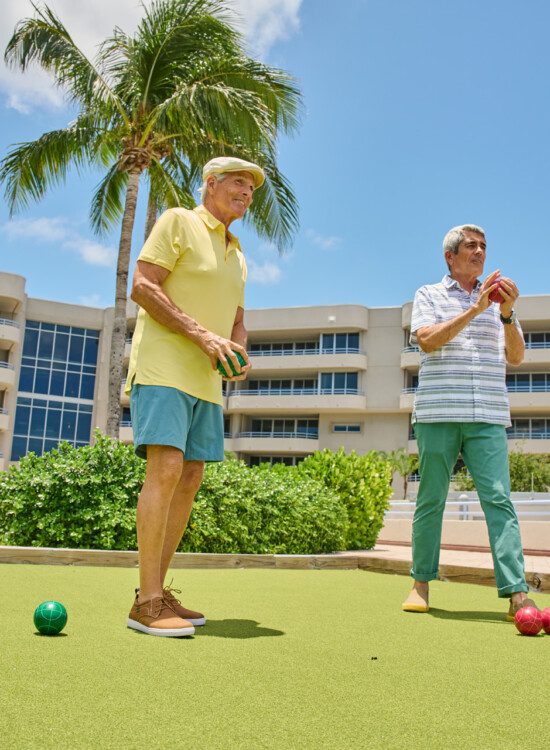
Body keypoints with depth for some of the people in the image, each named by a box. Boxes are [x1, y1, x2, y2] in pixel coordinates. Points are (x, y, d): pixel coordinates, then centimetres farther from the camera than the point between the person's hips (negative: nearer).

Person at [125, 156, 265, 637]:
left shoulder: (237, 254, 22)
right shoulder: (178, 222, 1)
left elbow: (237, 319, 26)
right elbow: (142, 286, -10)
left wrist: (240, 354, 2)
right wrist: (203, 335, -18)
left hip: (206, 380, 8)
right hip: (163, 367, -8)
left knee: (189, 479, 4)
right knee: (166, 468, -18)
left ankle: (158, 593, 11)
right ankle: (147, 602, -14)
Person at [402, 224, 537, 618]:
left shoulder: (497, 299, 19)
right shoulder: (429, 295, 11)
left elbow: (516, 356, 10)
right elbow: (428, 340, -7)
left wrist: (507, 314, -7)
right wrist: (474, 309, -12)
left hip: (488, 417, 2)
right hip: (438, 413, -2)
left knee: (499, 499, -7)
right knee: (431, 499, 2)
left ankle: (517, 594, -9)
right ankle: (421, 583, 14)